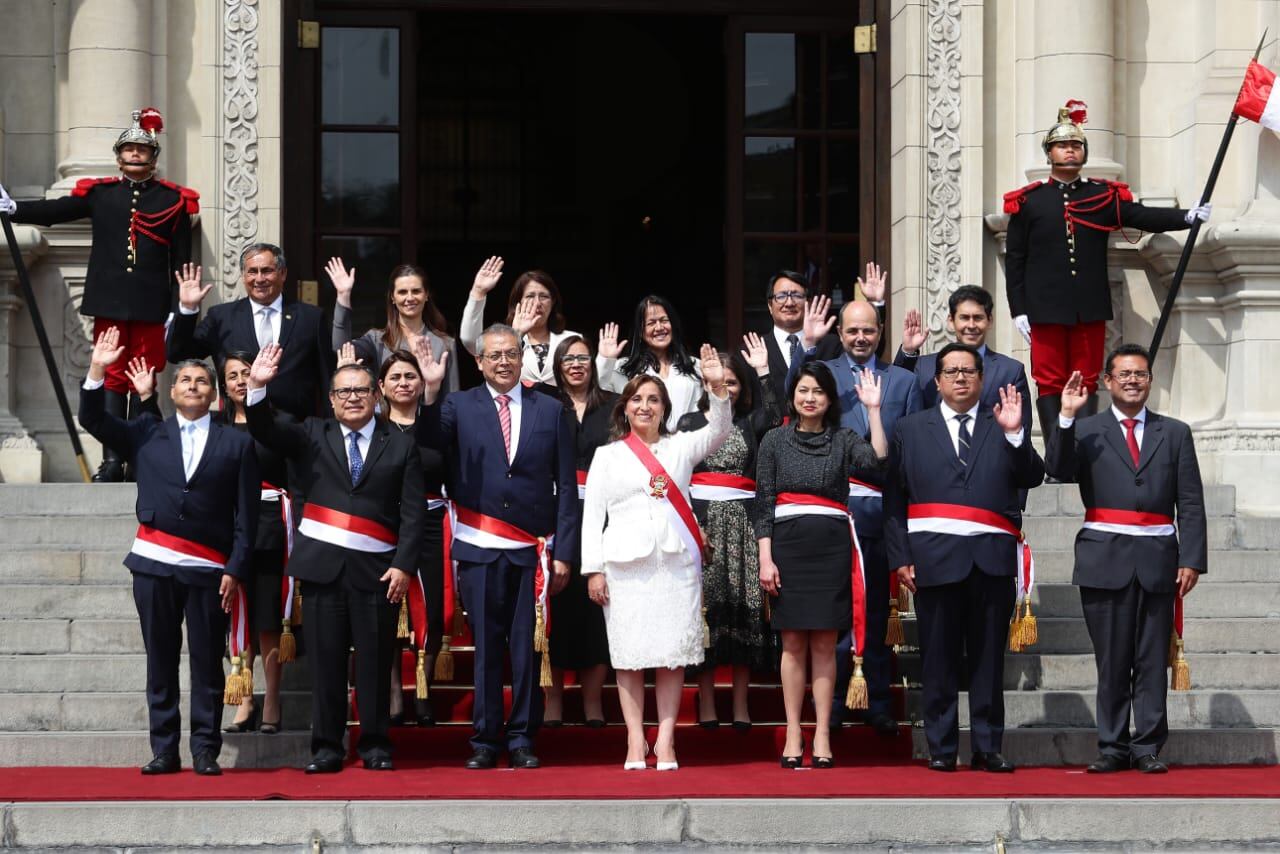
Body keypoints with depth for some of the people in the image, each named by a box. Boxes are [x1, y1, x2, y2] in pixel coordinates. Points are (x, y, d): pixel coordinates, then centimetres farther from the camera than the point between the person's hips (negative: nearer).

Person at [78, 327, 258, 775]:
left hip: (208, 570, -1)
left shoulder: (236, 444, 8)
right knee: (160, 662, 4)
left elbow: (246, 515, 4)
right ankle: (164, 751, 7)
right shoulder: (146, 434, 13)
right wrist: (97, 371, -8)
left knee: (207, 663, 0)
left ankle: (205, 751, 4)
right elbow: (93, 420, 6)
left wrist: (235, 570, -3)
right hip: (154, 565, 2)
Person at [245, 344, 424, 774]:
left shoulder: (401, 446, 8)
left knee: (375, 661, 1)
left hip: (377, 569, -1)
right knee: (325, 660, 2)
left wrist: (404, 565, -7)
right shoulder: (311, 436, 12)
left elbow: (413, 513, 3)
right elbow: (266, 430, -3)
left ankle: (375, 745, 11)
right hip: (322, 565, 1)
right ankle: (326, 747, 7)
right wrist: (258, 387, -20)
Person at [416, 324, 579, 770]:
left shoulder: (551, 411, 7)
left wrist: (563, 553, 0)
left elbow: (566, 487, 6)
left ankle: (522, 739, 12)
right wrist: (431, 391, -28)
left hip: (532, 550, 1)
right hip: (479, 550, 0)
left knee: (529, 648, 4)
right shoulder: (458, 407, 4)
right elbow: (429, 445, -16)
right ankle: (485, 741, 11)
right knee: (485, 648, 4)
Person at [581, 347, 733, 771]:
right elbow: (592, 514, 7)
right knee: (629, 654, -2)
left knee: (672, 654, -2)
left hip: (676, 561, 0)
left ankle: (665, 740, -1)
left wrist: (718, 387, -21)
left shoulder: (680, 446, 12)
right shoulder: (608, 455, 10)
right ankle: (636, 740, 1)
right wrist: (593, 569, -1)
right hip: (626, 564, 0)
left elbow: (719, 430, -4)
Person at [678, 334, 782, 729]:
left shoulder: (751, 424, 11)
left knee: (743, 606, -1)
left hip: (743, 522, 1)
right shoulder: (690, 422, 9)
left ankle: (741, 705, 4)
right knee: (706, 606, -3)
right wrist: (692, 525, -7)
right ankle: (706, 704, 3)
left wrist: (763, 373, -14)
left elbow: (773, 419, -13)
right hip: (702, 519, -1)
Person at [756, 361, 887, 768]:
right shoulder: (775, 441, 7)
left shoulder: (844, 439, 6)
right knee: (793, 643, 2)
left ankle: (822, 736, 4)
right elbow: (764, 503, 5)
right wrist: (766, 559, -3)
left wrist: (873, 410, -13)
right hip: (788, 546, 0)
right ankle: (793, 735, 6)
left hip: (831, 548, 0)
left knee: (824, 644, 1)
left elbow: (877, 464, -13)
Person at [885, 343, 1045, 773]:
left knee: (989, 658, 3)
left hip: (992, 559, 1)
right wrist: (901, 557, -1)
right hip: (936, 557, -1)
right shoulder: (911, 429, 12)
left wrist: (1014, 434, -16)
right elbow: (894, 499, 8)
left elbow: (1032, 477, -1)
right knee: (939, 660, 1)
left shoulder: (1003, 428, 12)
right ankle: (941, 748, 6)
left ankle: (987, 748, 8)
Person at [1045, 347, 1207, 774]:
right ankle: (1112, 747, 8)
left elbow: (1191, 503, 6)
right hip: (1105, 560, -1)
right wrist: (1066, 417, -18)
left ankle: (1147, 747, 7)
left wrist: (1192, 559, -3)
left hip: (1157, 560, 1)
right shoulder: (1086, 431, 8)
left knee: (1152, 660, 2)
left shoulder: (1175, 433, 10)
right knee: (1111, 660, 3)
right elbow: (1058, 471, -10)